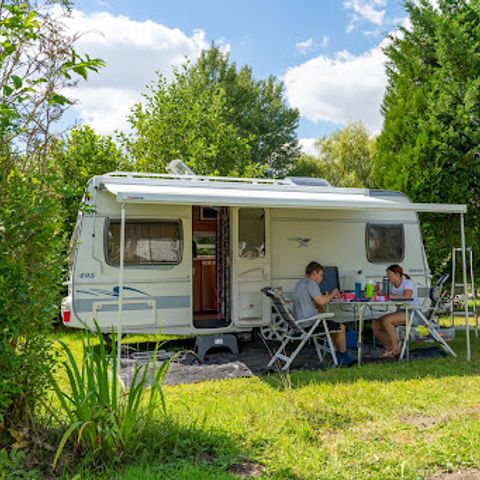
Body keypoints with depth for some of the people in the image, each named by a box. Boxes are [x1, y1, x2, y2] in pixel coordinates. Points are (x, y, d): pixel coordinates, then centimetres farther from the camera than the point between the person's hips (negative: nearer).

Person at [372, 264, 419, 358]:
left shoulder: (408, 282, -12)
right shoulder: (392, 285, 12)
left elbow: (406, 297, -29)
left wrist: (388, 296, -27)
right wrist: (380, 294, -14)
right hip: (401, 312, 9)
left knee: (386, 320, -29)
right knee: (375, 324, -4)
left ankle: (396, 349, -17)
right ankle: (389, 349, 3)